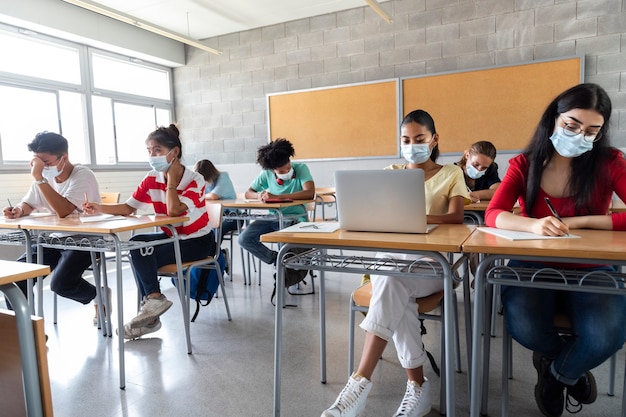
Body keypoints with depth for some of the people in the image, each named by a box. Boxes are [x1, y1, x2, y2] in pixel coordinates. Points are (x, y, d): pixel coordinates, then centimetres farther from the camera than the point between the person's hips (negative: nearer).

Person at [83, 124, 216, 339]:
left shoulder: (195, 180, -20)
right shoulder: (152, 179, -2)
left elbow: (173, 211, -34)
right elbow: (128, 208, -3)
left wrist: (171, 177, -25)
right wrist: (100, 208, -19)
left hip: (197, 241, -7)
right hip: (172, 236, 7)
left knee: (143, 255, -22)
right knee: (137, 243, -18)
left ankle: (153, 300, -2)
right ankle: (151, 302, -11)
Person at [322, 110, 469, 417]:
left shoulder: (451, 174, 7)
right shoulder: (391, 173, 16)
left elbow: (456, 217, -11)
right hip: (391, 258, 3)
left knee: (392, 282, -35)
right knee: (396, 292, -33)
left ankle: (360, 383, -34)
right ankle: (417, 387, -20)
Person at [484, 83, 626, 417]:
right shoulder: (523, 165, -2)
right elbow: (493, 215, -16)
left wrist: (580, 221, -22)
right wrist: (533, 225, -37)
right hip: (533, 268, 0)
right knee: (524, 329, -30)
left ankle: (556, 372, 10)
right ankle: (571, 368, 12)